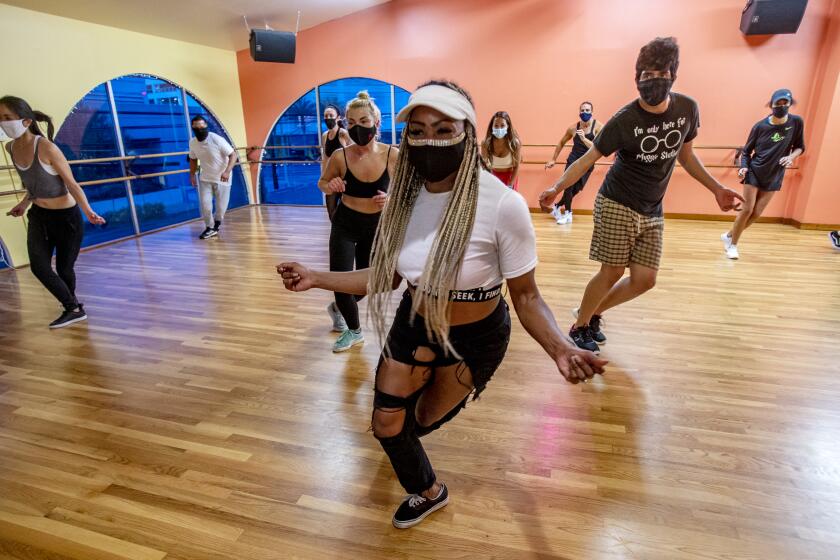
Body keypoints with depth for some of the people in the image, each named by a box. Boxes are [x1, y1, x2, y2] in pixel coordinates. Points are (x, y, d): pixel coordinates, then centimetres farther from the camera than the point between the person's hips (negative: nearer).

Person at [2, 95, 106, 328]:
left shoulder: (46, 148, -20)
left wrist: (88, 212, -30)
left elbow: (71, 184, -19)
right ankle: (74, 309, 8)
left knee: (64, 268, 5)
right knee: (38, 266, -7)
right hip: (38, 215, 6)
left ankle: (71, 307, 30)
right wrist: (24, 203, 20)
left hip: (66, 217, -6)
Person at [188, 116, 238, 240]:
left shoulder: (217, 140, -22)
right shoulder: (192, 142, -5)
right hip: (205, 178, 4)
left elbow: (233, 155, -21)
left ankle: (216, 224, 33)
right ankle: (210, 228, 14)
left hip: (222, 178, -3)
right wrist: (192, 175, 4)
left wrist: (227, 171, -32)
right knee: (205, 205, -6)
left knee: (221, 207, 3)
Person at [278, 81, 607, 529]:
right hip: (414, 325, 5)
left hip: (474, 338, -4)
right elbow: (387, 276, -2)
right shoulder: (404, 196, -12)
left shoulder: (502, 204, -30)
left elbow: (525, 295, -21)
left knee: (422, 422, 20)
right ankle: (428, 492, 49)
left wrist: (559, 347, -39)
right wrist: (316, 279, -3)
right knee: (386, 426, 16)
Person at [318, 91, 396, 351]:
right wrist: (330, 186, -20)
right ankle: (354, 331, 24)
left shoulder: (393, 155, -15)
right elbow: (322, 182, 3)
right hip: (345, 225, -1)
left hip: (377, 226, 1)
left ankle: (337, 309, 48)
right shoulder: (340, 156, -15)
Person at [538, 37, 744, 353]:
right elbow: (588, 159, -11)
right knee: (612, 273, -6)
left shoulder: (687, 109, 0)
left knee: (645, 280, 1)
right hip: (616, 205, -5)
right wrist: (556, 188, -24)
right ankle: (579, 327, 16)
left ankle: (593, 313, 23)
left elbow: (685, 154, 14)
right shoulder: (624, 121, -15)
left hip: (652, 212, 5)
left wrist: (716, 189, 14)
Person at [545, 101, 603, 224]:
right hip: (573, 160, 0)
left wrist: (584, 139, -30)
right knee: (569, 185, -19)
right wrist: (553, 159, 14)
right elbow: (561, 143, 12)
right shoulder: (573, 128, -4)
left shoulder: (597, 126, -9)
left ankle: (557, 207, 24)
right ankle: (567, 214, -5)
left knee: (575, 189, 3)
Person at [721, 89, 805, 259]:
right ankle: (732, 243, 10)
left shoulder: (796, 122, -5)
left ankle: (729, 236, 20)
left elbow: (800, 146, 5)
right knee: (747, 210, -6)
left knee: (756, 214, 1)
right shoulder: (760, 126, -9)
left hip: (774, 177, 2)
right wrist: (744, 167, -17)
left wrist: (791, 157, -16)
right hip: (754, 173, -2)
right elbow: (746, 151, 0)